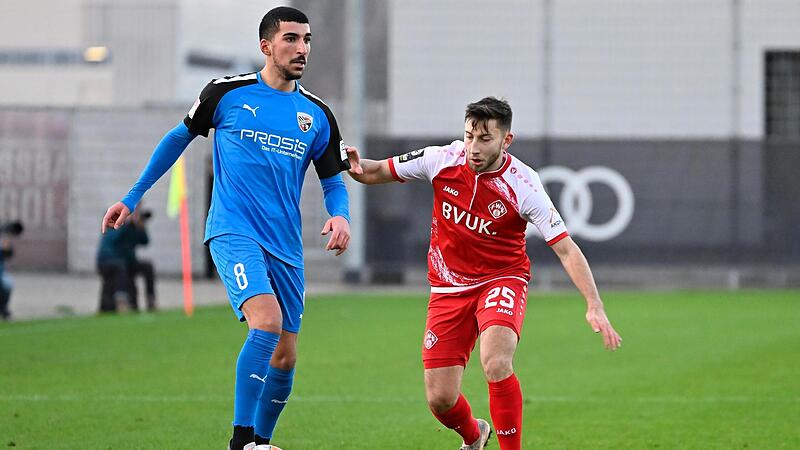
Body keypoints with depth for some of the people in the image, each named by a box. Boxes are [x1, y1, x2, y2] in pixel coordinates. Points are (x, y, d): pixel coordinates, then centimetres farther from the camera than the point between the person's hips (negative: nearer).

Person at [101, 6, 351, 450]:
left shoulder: (317, 114, 8)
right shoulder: (227, 93, 0)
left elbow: (333, 181, 15)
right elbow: (179, 138, 14)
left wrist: (340, 215, -9)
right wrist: (132, 198, 17)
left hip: (285, 246, 5)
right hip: (233, 231, -5)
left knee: (284, 357, 5)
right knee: (267, 320, -27)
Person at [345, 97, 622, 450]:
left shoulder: (523, 185, -19)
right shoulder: (442, 160, -11)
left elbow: (566, 249, -18)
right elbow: (379, 172, 3)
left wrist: (594, 307, -28)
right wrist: (359, 167, -22)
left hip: (502, 280, -3)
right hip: (448, 286, 3)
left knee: (496, 365, -32)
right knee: (440, 399, -2)